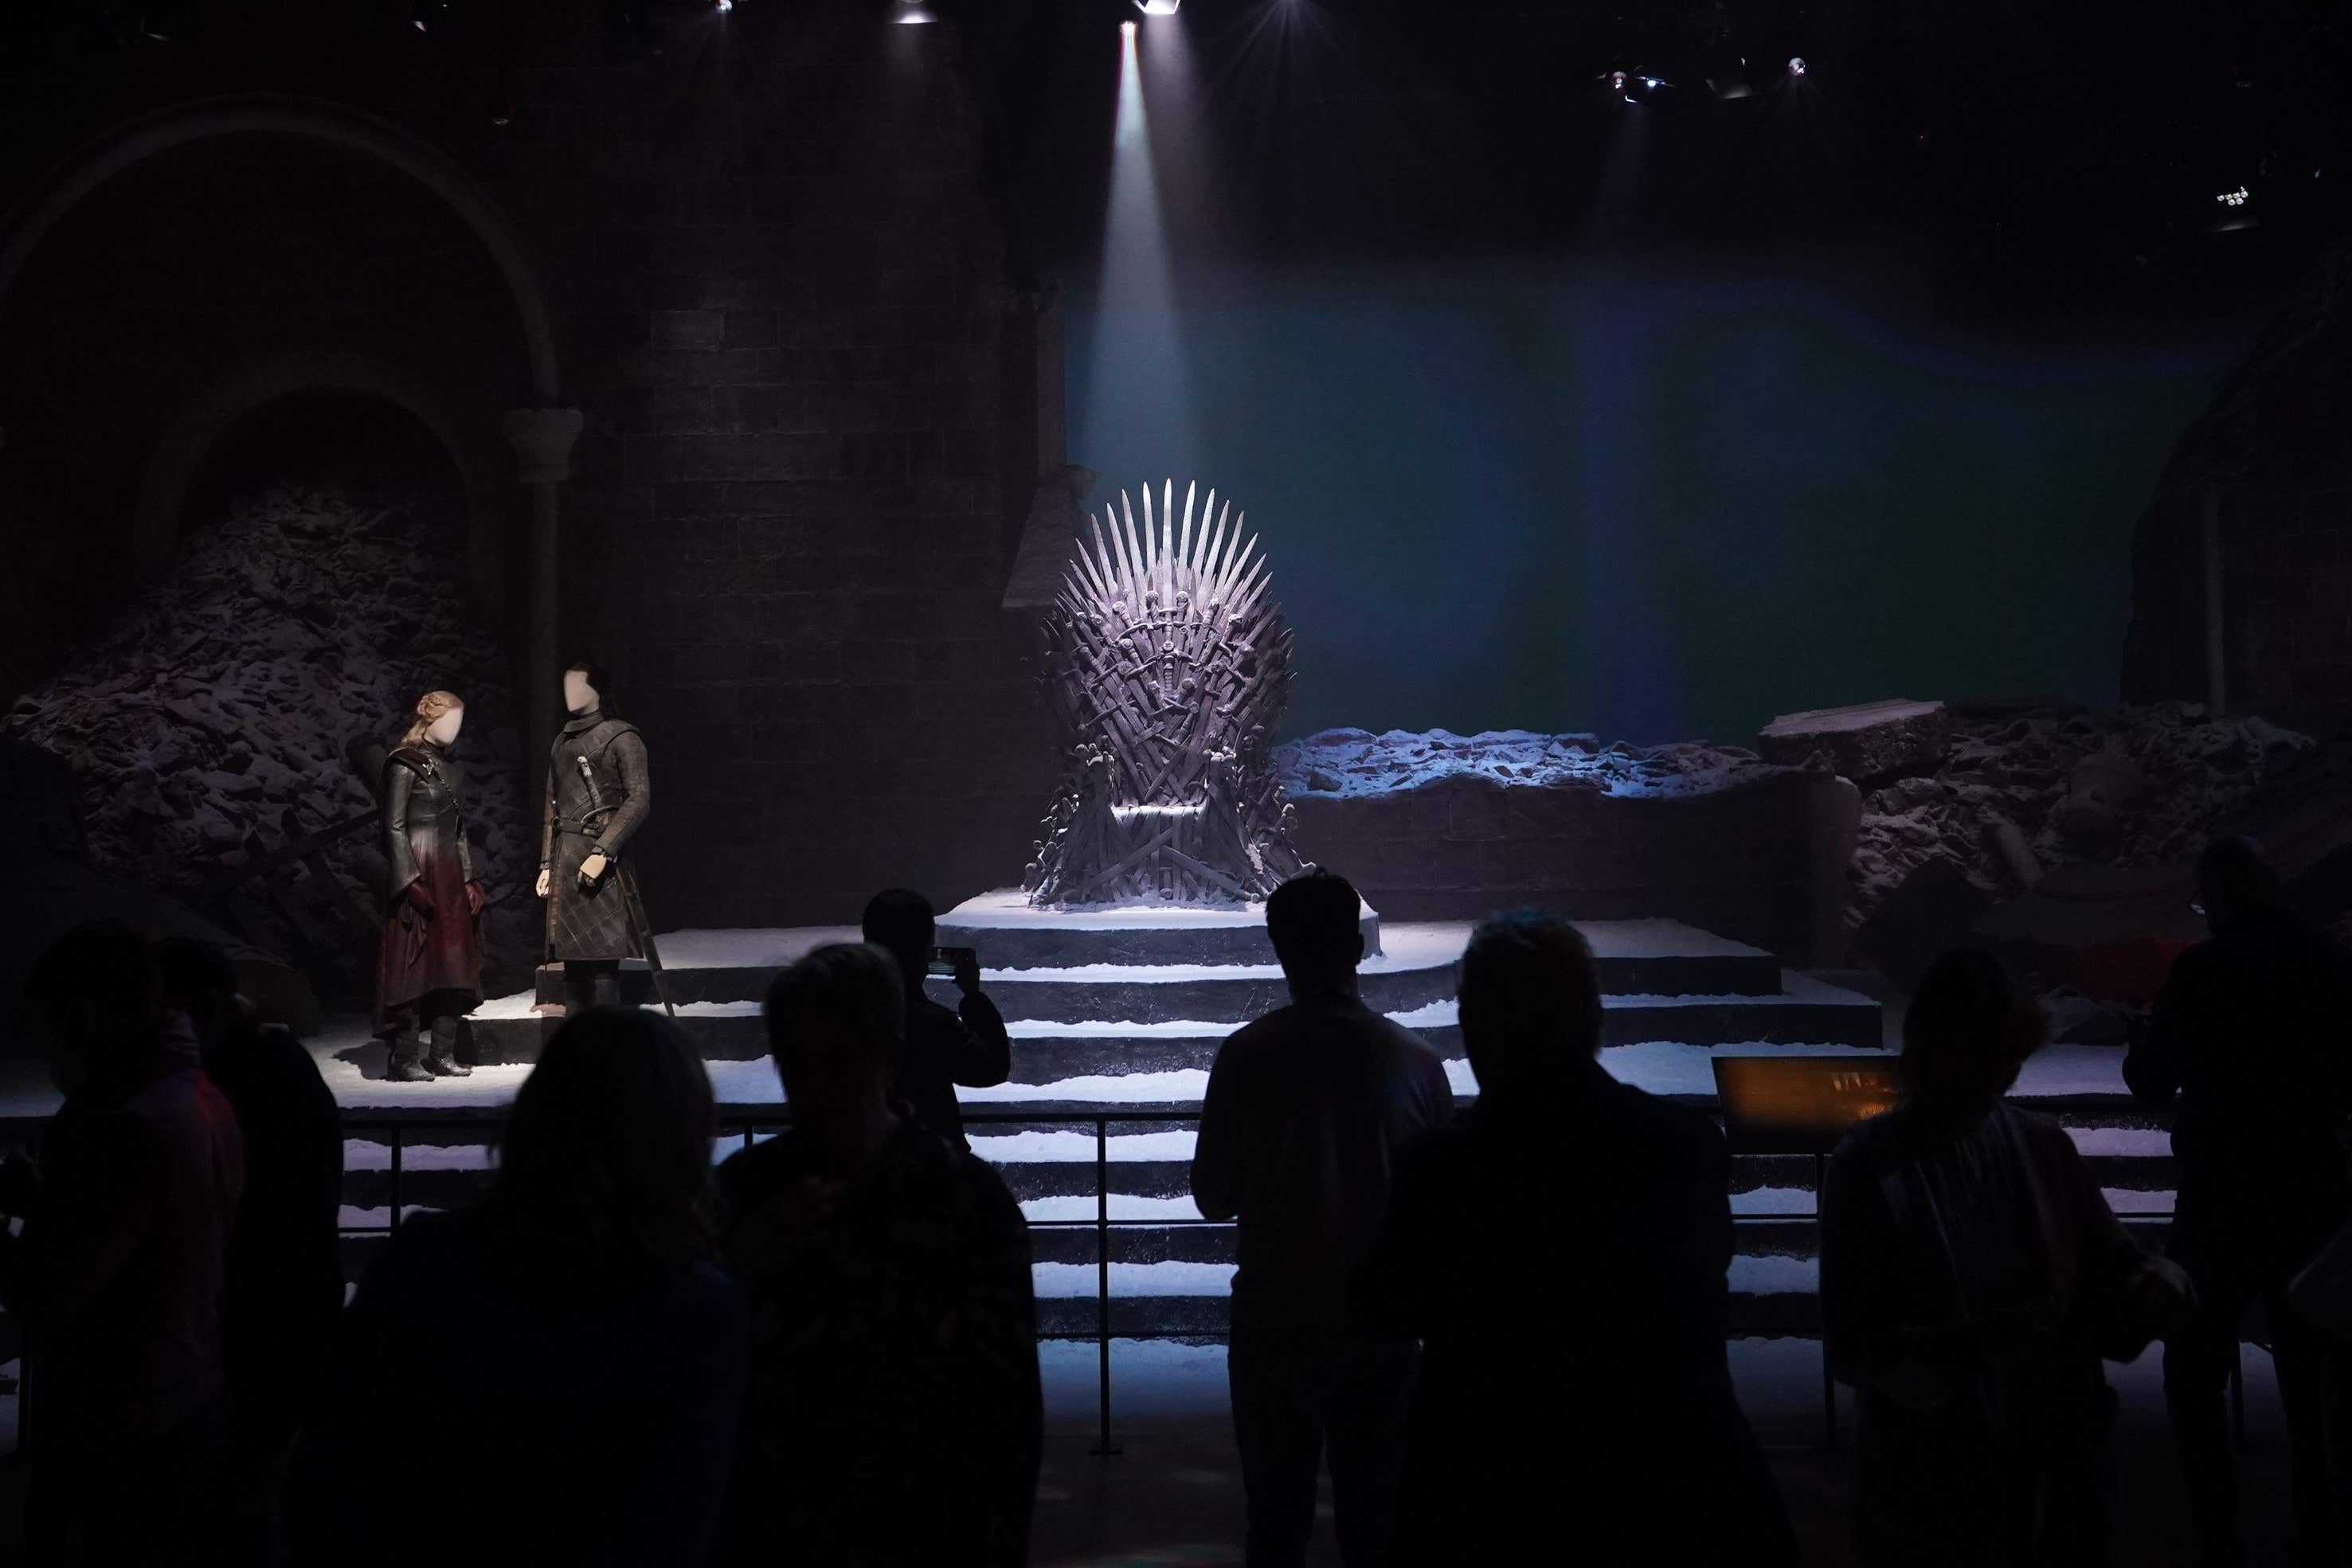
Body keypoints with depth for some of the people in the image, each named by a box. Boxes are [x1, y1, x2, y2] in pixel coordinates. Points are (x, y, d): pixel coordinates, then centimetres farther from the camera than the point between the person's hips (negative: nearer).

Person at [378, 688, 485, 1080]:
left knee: (453, 965, 7)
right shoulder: (406, 765, -6)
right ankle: (405, 1059, -4)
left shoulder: (453, 767, 17)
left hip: (450, 876, 8)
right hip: (419, 875, -8)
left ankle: (442, 1054, 12)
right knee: (414, 964, -8)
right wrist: (411, 881, -18)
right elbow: (394, 827, -11)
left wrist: (468, 879, 13)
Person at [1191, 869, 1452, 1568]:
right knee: (1372, 1511, 13)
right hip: (1381, 1324, 1)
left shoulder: (1247, 1054, -12)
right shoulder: (1414, 1059, -8)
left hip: (1274, 1320, -1)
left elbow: (1213, 1196, -5)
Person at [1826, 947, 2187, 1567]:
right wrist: (1971, 1344, -28)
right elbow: (1850, 1346, -14)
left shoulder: (2045, 1146, 0)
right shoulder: (1868, 1166, -12)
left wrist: (2157, 1284, -18)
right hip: (1930, 1479, -4)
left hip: (2059, 1458, 4)